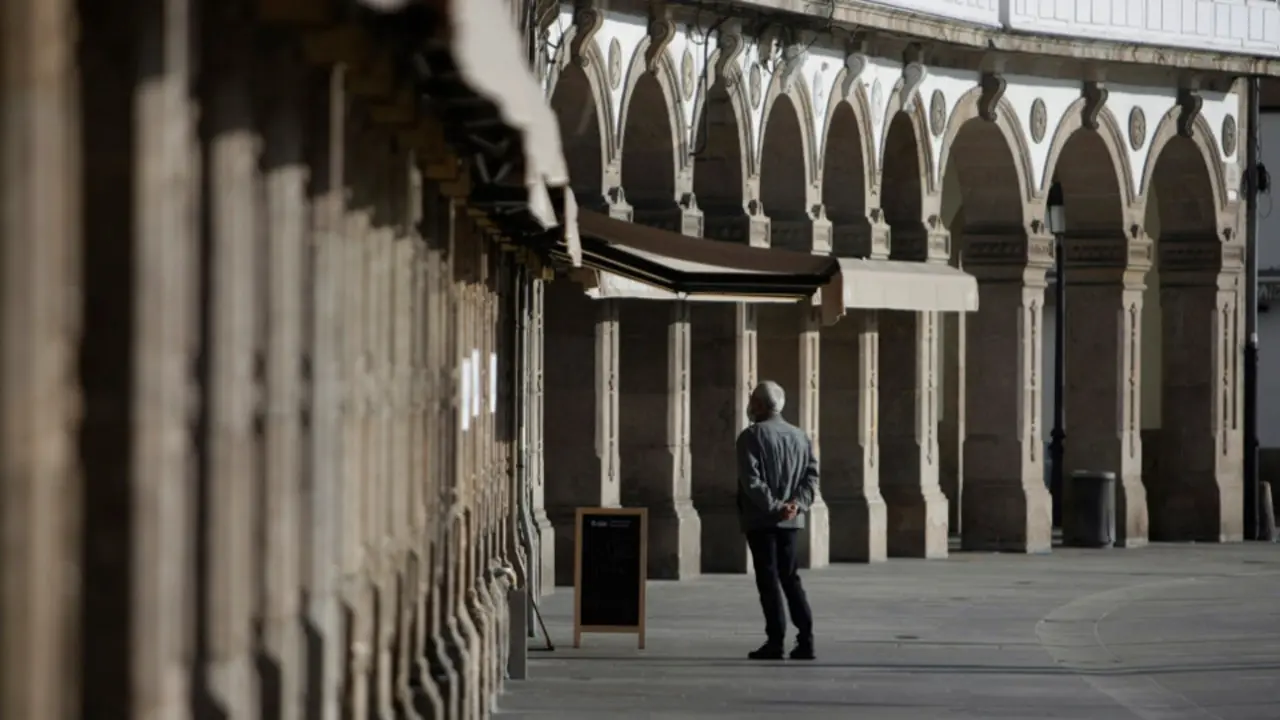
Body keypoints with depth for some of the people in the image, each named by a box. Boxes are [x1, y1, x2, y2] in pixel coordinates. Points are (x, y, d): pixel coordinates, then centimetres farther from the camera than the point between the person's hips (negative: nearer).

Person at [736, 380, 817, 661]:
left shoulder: (751, 437, -7)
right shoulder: (799, 436, 12)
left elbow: (751, 480, -17)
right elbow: (812, 475, 5)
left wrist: (774, 507, -15)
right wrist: (797, 504, -4)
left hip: (761, 520, -6)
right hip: (791, 521, 6)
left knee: (768, 579, -2)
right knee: (790, 577, 12)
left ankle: (775, 641, -5)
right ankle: (805, 640, 5)